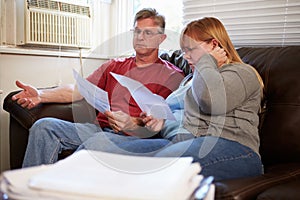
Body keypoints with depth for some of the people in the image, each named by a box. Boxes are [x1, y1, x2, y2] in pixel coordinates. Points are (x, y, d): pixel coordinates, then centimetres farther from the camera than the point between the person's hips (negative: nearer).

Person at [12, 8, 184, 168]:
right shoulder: (115, 66, 23)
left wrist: (132, 124, -25)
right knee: (45, 126, -16)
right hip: (99, 128, 6)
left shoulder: (171, 75, 6)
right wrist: (41, 95, 0)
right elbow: (78, 90, 15)